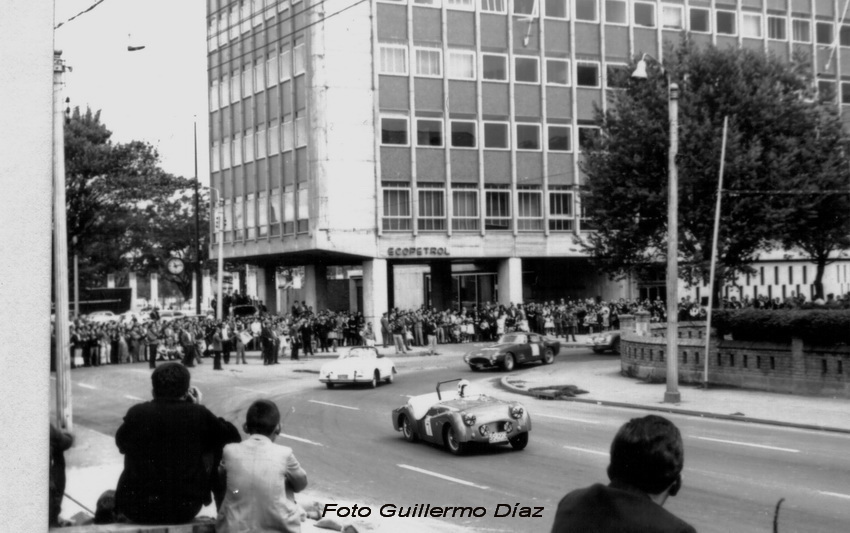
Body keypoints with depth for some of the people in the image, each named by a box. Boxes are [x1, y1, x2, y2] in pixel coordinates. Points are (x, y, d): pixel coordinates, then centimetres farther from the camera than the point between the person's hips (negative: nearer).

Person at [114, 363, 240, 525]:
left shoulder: (136, 413, -9)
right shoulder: (199, 415, -12)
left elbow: (122, 444, 12)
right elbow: (233, 437, 2)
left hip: (139, 511, 1)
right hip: (184, 510, -1)